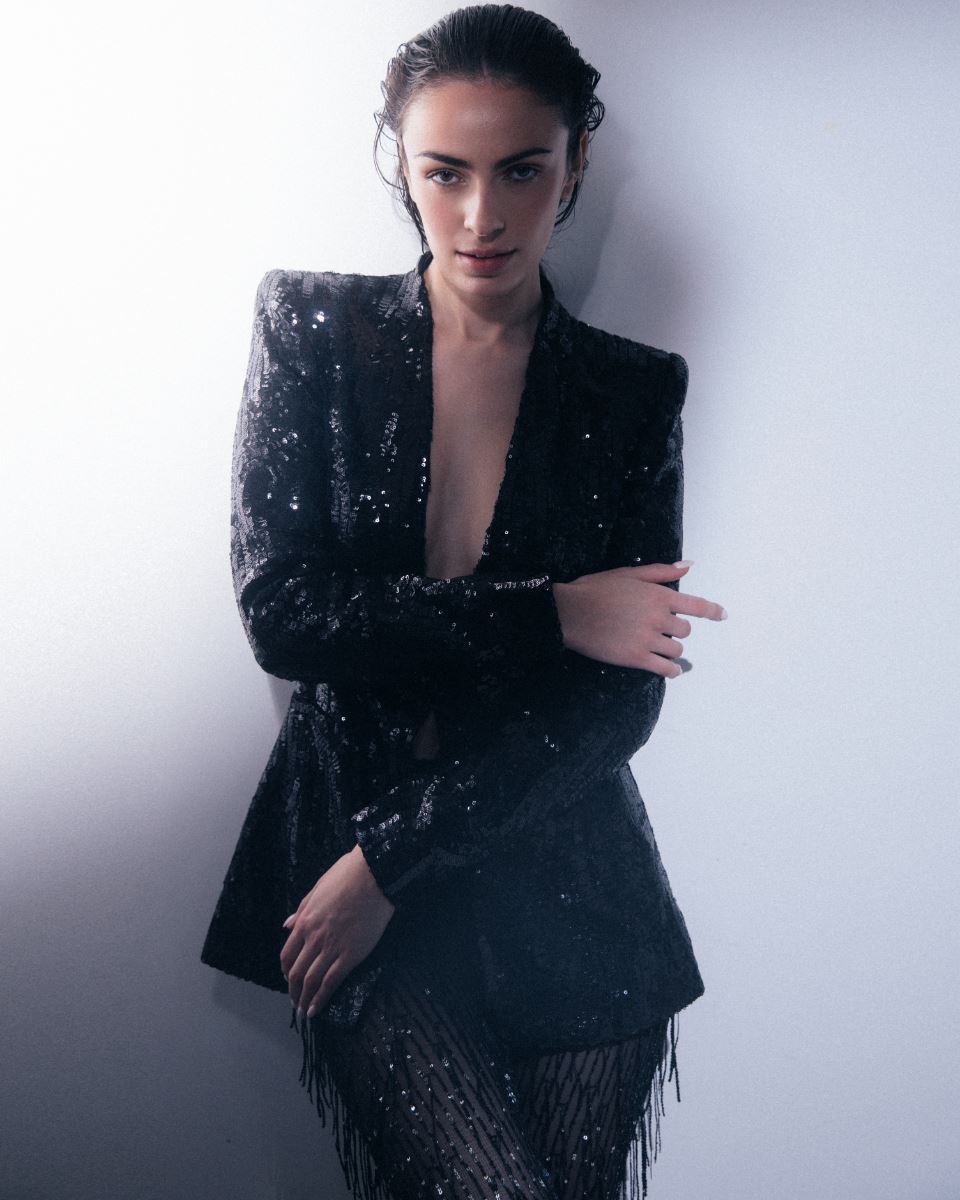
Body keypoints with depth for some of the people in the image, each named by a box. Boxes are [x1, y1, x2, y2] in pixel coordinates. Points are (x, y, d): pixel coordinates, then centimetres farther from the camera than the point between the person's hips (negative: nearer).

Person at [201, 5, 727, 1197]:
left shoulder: (635, 391, 2)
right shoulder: (312, 327, 0)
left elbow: (621, 699, -5)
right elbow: (282, 614, -9)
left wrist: (389, 860, -12)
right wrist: (550, 615, -14)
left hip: (567, 888, 2)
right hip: (347, 844, -1)